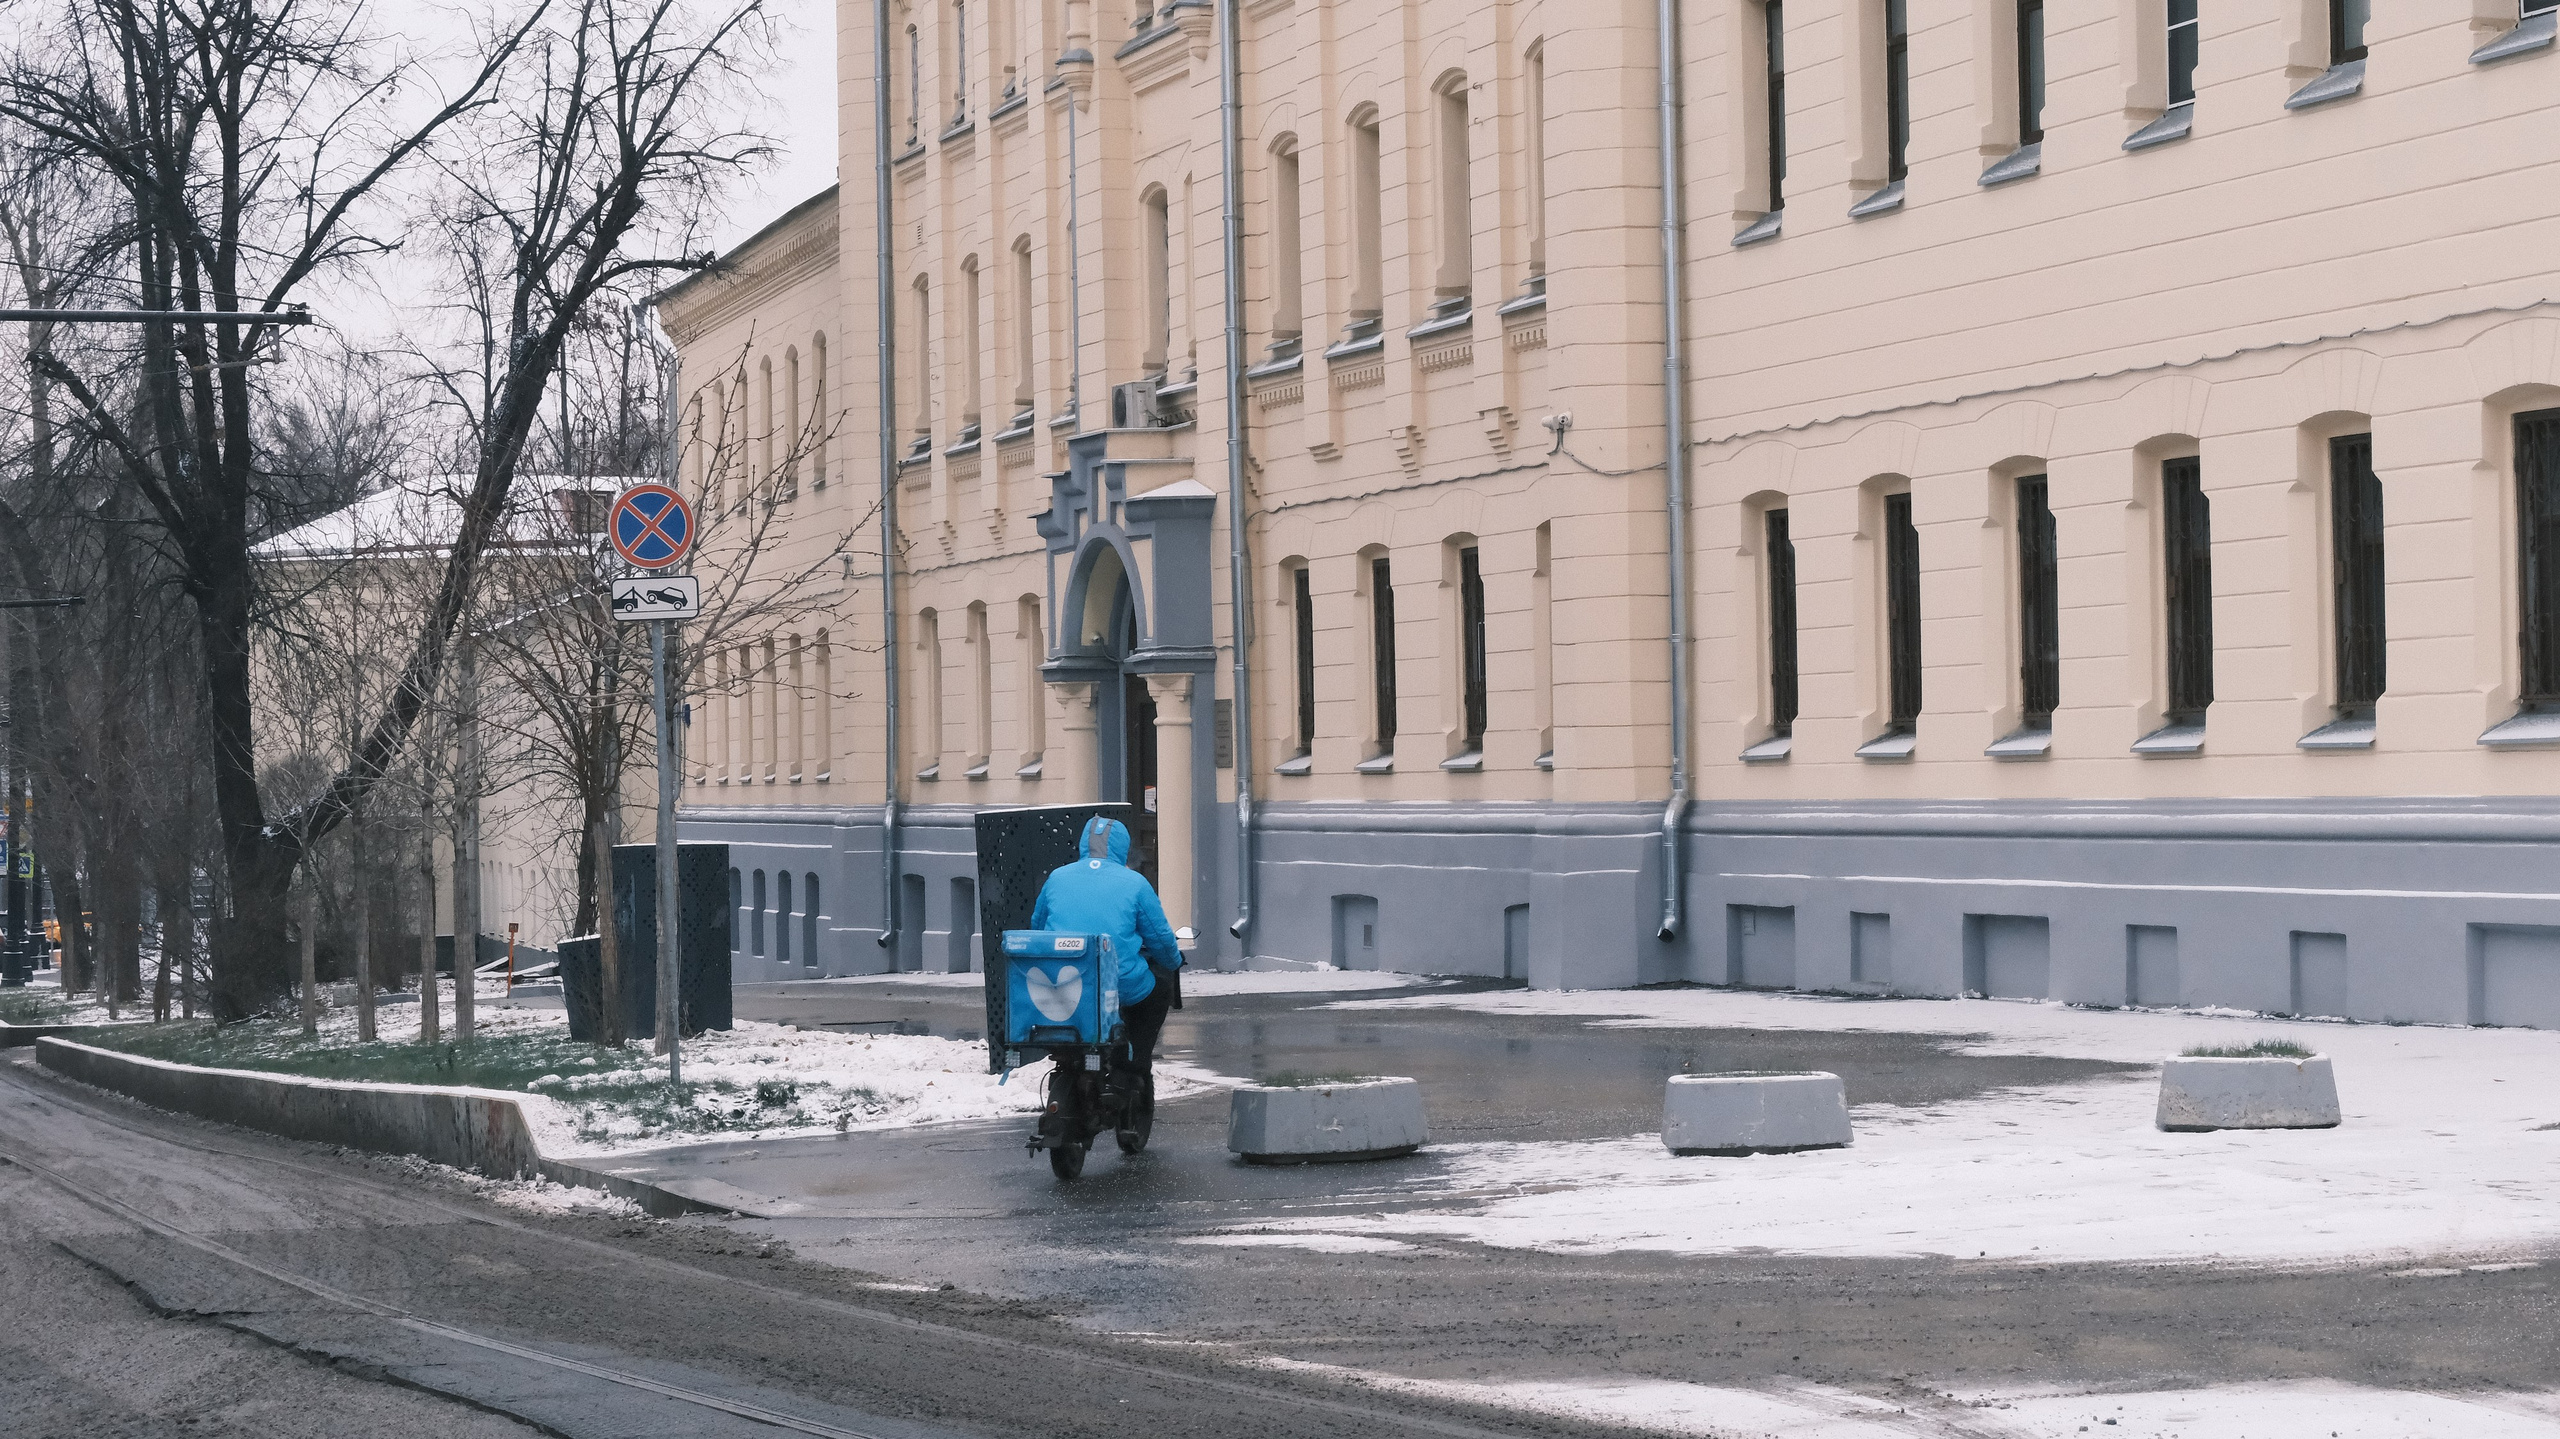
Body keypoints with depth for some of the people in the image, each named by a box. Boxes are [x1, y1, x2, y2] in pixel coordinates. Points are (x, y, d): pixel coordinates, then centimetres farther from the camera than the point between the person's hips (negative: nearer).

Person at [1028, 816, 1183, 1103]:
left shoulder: (1056, 878, 8)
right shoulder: (1134, 883, -1)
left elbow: (1037, 926, 21)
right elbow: (1159, 937, 5)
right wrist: (1175, 962, 28)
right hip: (1122, 987, -4)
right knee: (1160, 988, 27)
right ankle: (1134, 1068, 18)